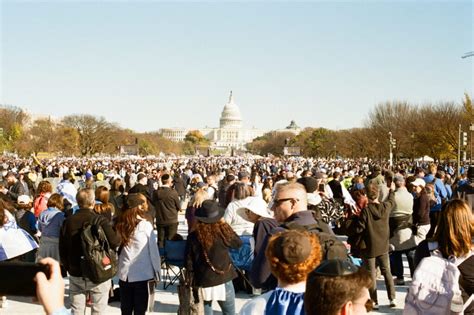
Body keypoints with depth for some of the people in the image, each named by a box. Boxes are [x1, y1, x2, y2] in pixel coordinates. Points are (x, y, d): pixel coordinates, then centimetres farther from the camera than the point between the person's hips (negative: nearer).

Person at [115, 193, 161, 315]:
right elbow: (153, 251, -7)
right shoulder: (145, 225, -12)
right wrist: (157, 272, 3)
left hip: (124, 273, 4)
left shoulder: (119, 225, -2)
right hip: (143, 274, -4)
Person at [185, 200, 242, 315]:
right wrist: (225, 225, 9)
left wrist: (193, 281, 11)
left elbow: (189, 262, -3)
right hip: (223, 281, -1)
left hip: (203, 282, 1)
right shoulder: (222, 233, -12)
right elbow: (238, 243, 6)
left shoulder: (193, 237, -9)